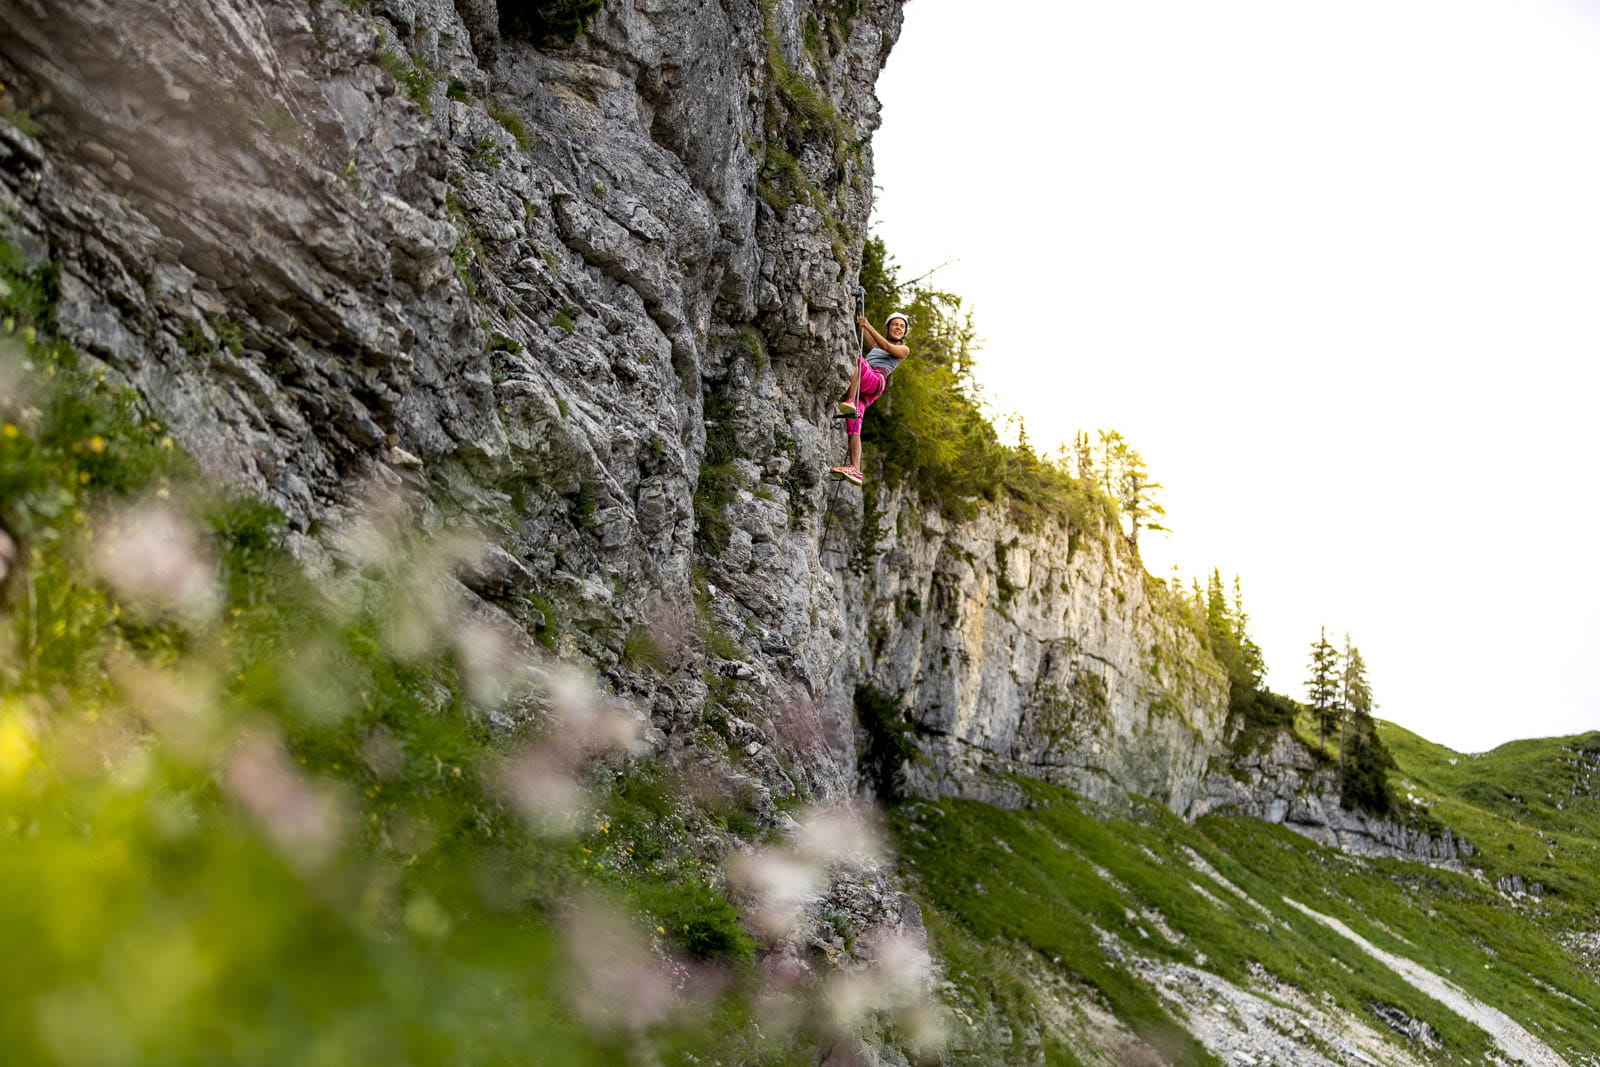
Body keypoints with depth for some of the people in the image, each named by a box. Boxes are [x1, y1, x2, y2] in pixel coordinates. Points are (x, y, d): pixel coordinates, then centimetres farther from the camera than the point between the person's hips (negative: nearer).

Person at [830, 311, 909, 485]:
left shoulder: (904, 350, 21)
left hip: (875, 382, -5)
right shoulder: (876, 345, 37)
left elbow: (887, 346, 2)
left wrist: (868, 326, -5)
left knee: (855, 359, -33)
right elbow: (860, 322, 38)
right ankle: (855, 470, -31)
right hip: (858, 389, 5)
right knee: (853, 428, -17)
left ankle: (850, 402, -46)